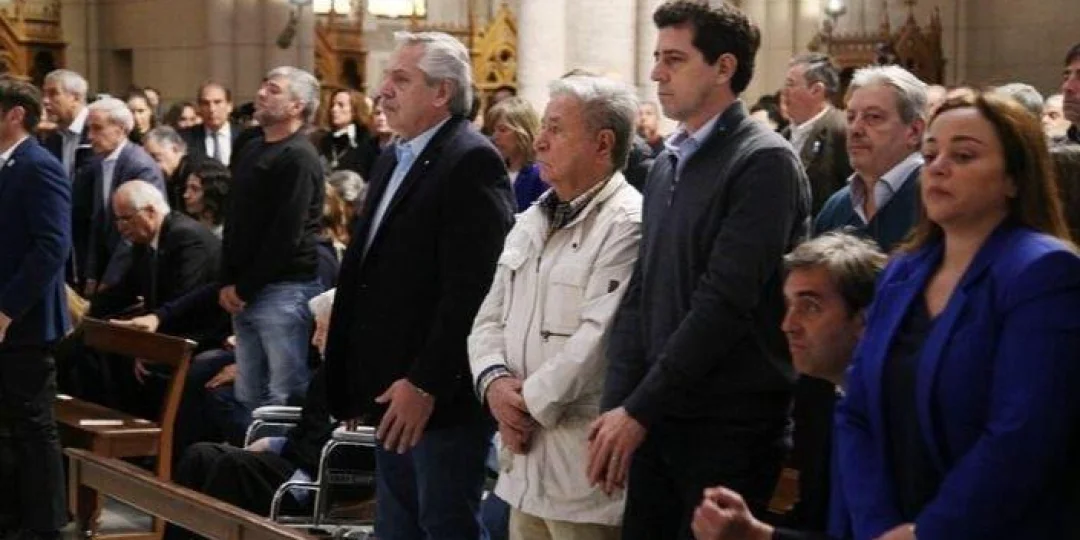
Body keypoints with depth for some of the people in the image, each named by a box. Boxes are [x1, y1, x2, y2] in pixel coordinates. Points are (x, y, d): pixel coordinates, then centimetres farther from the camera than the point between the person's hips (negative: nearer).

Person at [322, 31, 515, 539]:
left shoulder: (472, 161, -14)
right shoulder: (392, 160, 16)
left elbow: (469, 290, -21)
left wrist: (425, 384, -22)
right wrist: (358, 382, 14)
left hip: (442, 399, -9)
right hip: (393, 398, 9)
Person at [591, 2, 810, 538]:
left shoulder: (764, 162, -11)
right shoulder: (667, 164, 13)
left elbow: (725, 301, -18)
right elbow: (640, 295, 11)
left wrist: (638, 410, -16)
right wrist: (616, 406, 0)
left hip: (730, 430, -7)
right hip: (656, 418, 7)